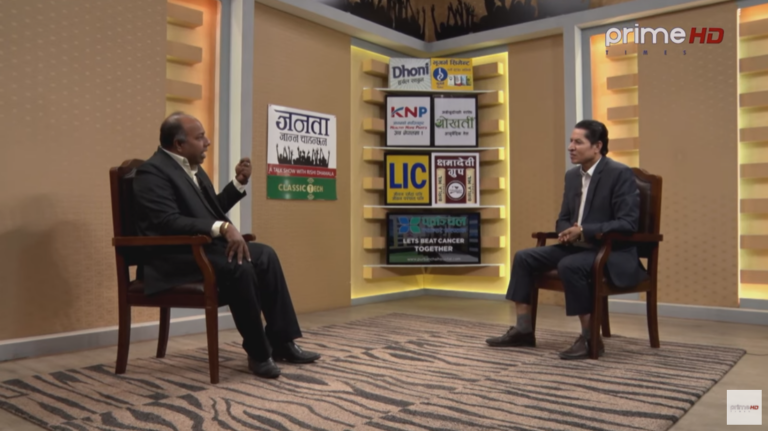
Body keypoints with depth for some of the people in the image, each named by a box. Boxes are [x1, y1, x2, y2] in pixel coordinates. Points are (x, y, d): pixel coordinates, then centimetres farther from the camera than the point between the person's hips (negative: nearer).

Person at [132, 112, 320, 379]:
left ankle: (281, 342, -3)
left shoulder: (192, 167, 15)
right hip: (176, 255, -9)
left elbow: (213, 210, 21)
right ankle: (258, 352, -15)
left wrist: (239, 183, 9)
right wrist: (223, 227, -34)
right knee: (239, 266, -30)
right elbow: (169, 221, -26)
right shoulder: (152, 172, -13)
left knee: (265, 255, -5)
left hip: (204, 246, 10)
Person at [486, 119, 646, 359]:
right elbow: (564, 218, 17)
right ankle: (523, 330, 0)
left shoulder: (621, 174, -13)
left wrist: (583, 231, -25)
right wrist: (566, 232, -7)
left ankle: (590, 337, -20)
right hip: (578, 246, 8)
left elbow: (628, 223, -19)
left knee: (569, 266, -36)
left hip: (612, 251, -8)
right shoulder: (572, 175, 11)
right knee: (524, 257, -4)